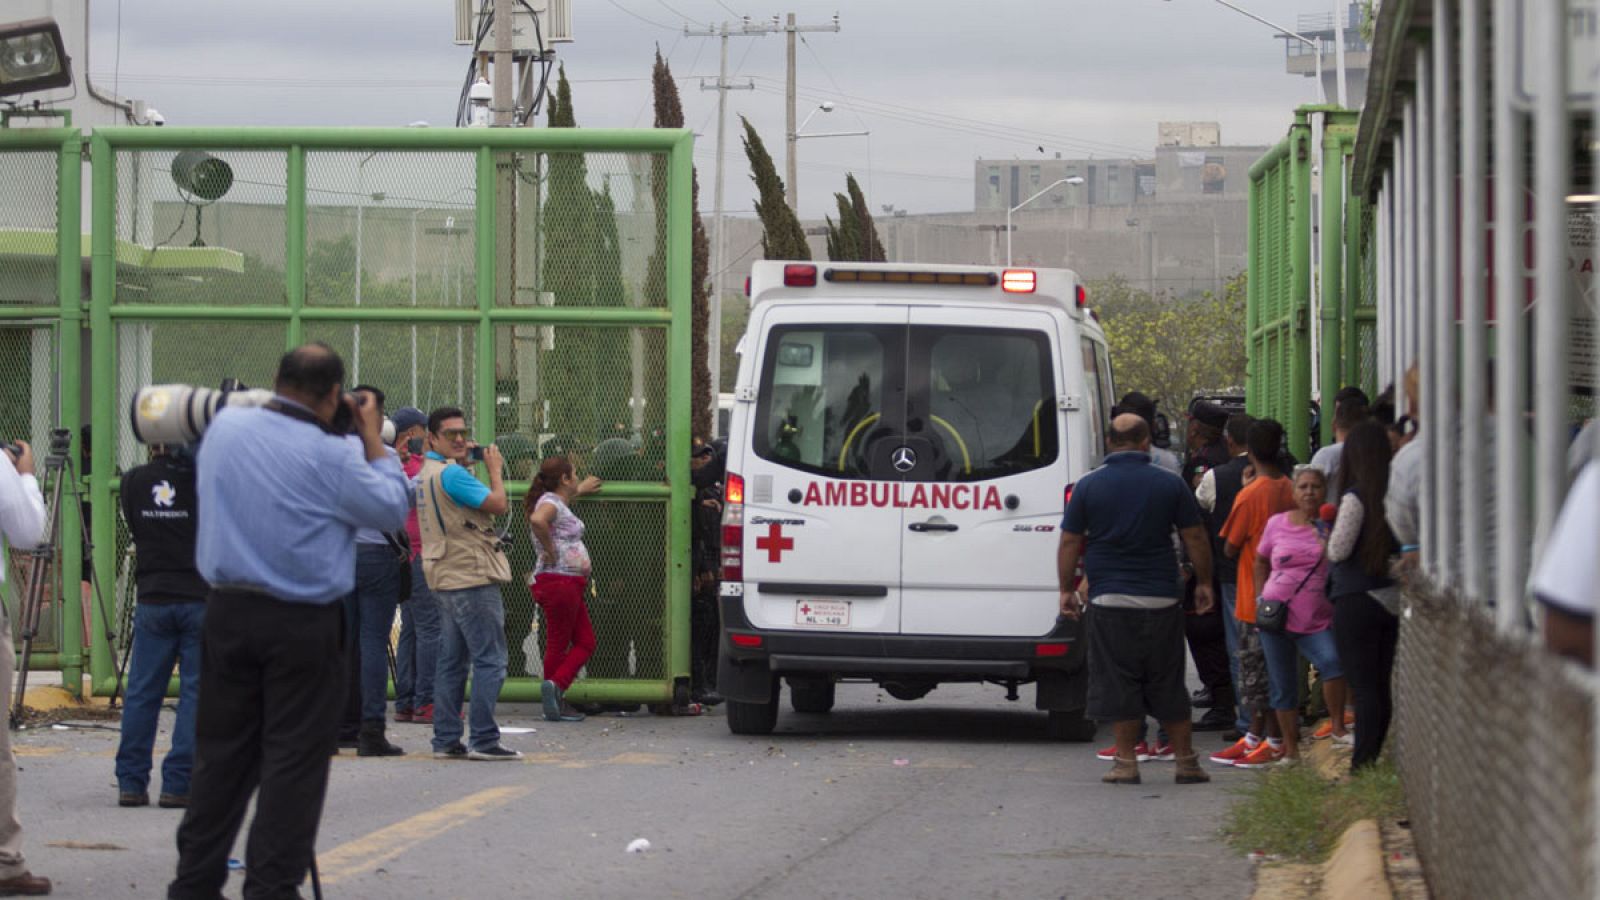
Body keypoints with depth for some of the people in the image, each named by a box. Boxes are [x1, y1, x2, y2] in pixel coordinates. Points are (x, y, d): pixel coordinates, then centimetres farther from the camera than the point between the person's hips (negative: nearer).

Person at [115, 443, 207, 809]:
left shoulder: (133, 481, 0)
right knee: (196, 693, 1)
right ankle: (177, 784, -2)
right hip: (201, 597, -3)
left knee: (142, 693, 9)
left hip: (152, 599, 3)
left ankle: (131, 782, 8)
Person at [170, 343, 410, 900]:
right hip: (303, 624, -5)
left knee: (220, 751, 13)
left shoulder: (224, 429, 2)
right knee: (294, 759, 2)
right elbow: (393, 509, -3)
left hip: (228, 609, 5)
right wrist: (373, 440, 6)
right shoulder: (331, 456, -15)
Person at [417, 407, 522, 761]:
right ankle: (484, 740, -11)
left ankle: (446, 739, 12)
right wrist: (495, 470, -1)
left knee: (452, 662, 12)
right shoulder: (450, 473, -16)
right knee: (489, 660, -8)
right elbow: (498, 504, -17)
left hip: (447, 579, 10)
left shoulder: (427, 473, 15)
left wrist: (465, 462, 16)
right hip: (472, 578, -10)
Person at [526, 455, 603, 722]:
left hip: (571, 584, 10)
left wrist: (580, 490, 57)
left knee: (585, 642, 6)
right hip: (558, 581, -10)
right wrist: (550, 551, -25)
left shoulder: (559, 503, 19)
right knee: (558, 644, -7)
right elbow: (538, 520, -35)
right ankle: (555, 687, -7)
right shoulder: (549, 502, -12)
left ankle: (555, 694, 2)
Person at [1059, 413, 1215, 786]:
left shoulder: (1089, 486, -1)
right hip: (1161, 601, 1)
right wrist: (1204, 583, 17)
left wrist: (1067, 589, 12)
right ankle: (1185, 761, 12)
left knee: (1118, 684, 4)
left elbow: (1069, 543, 2)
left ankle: (1126, 761, 3)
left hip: (1109, 600, -1)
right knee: (1168, 684, 9)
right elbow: (1195, 538, 4)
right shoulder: (1170, 484, 0)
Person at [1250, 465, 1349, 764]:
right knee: (1282, 686, 7)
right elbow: (1261, 562, 18)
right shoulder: (1277, 524, 5)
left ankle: (1337, 727, -12)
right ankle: (1291, 750, 19)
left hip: (1317, 619, -2)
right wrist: (1263, 598, 9)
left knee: (1332, 661, -28)